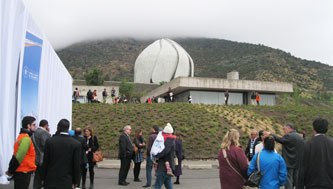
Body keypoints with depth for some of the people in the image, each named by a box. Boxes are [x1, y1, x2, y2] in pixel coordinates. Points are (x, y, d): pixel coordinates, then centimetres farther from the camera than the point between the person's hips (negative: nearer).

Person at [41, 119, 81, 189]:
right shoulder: (76, 144, -8)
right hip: (66, 182, -1)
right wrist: (75, 182, 6)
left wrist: (43, 178, 11)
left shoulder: (49, 141, -6)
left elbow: (45, 162, -1)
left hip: (50, 181, 1)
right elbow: (76, 165, -5)